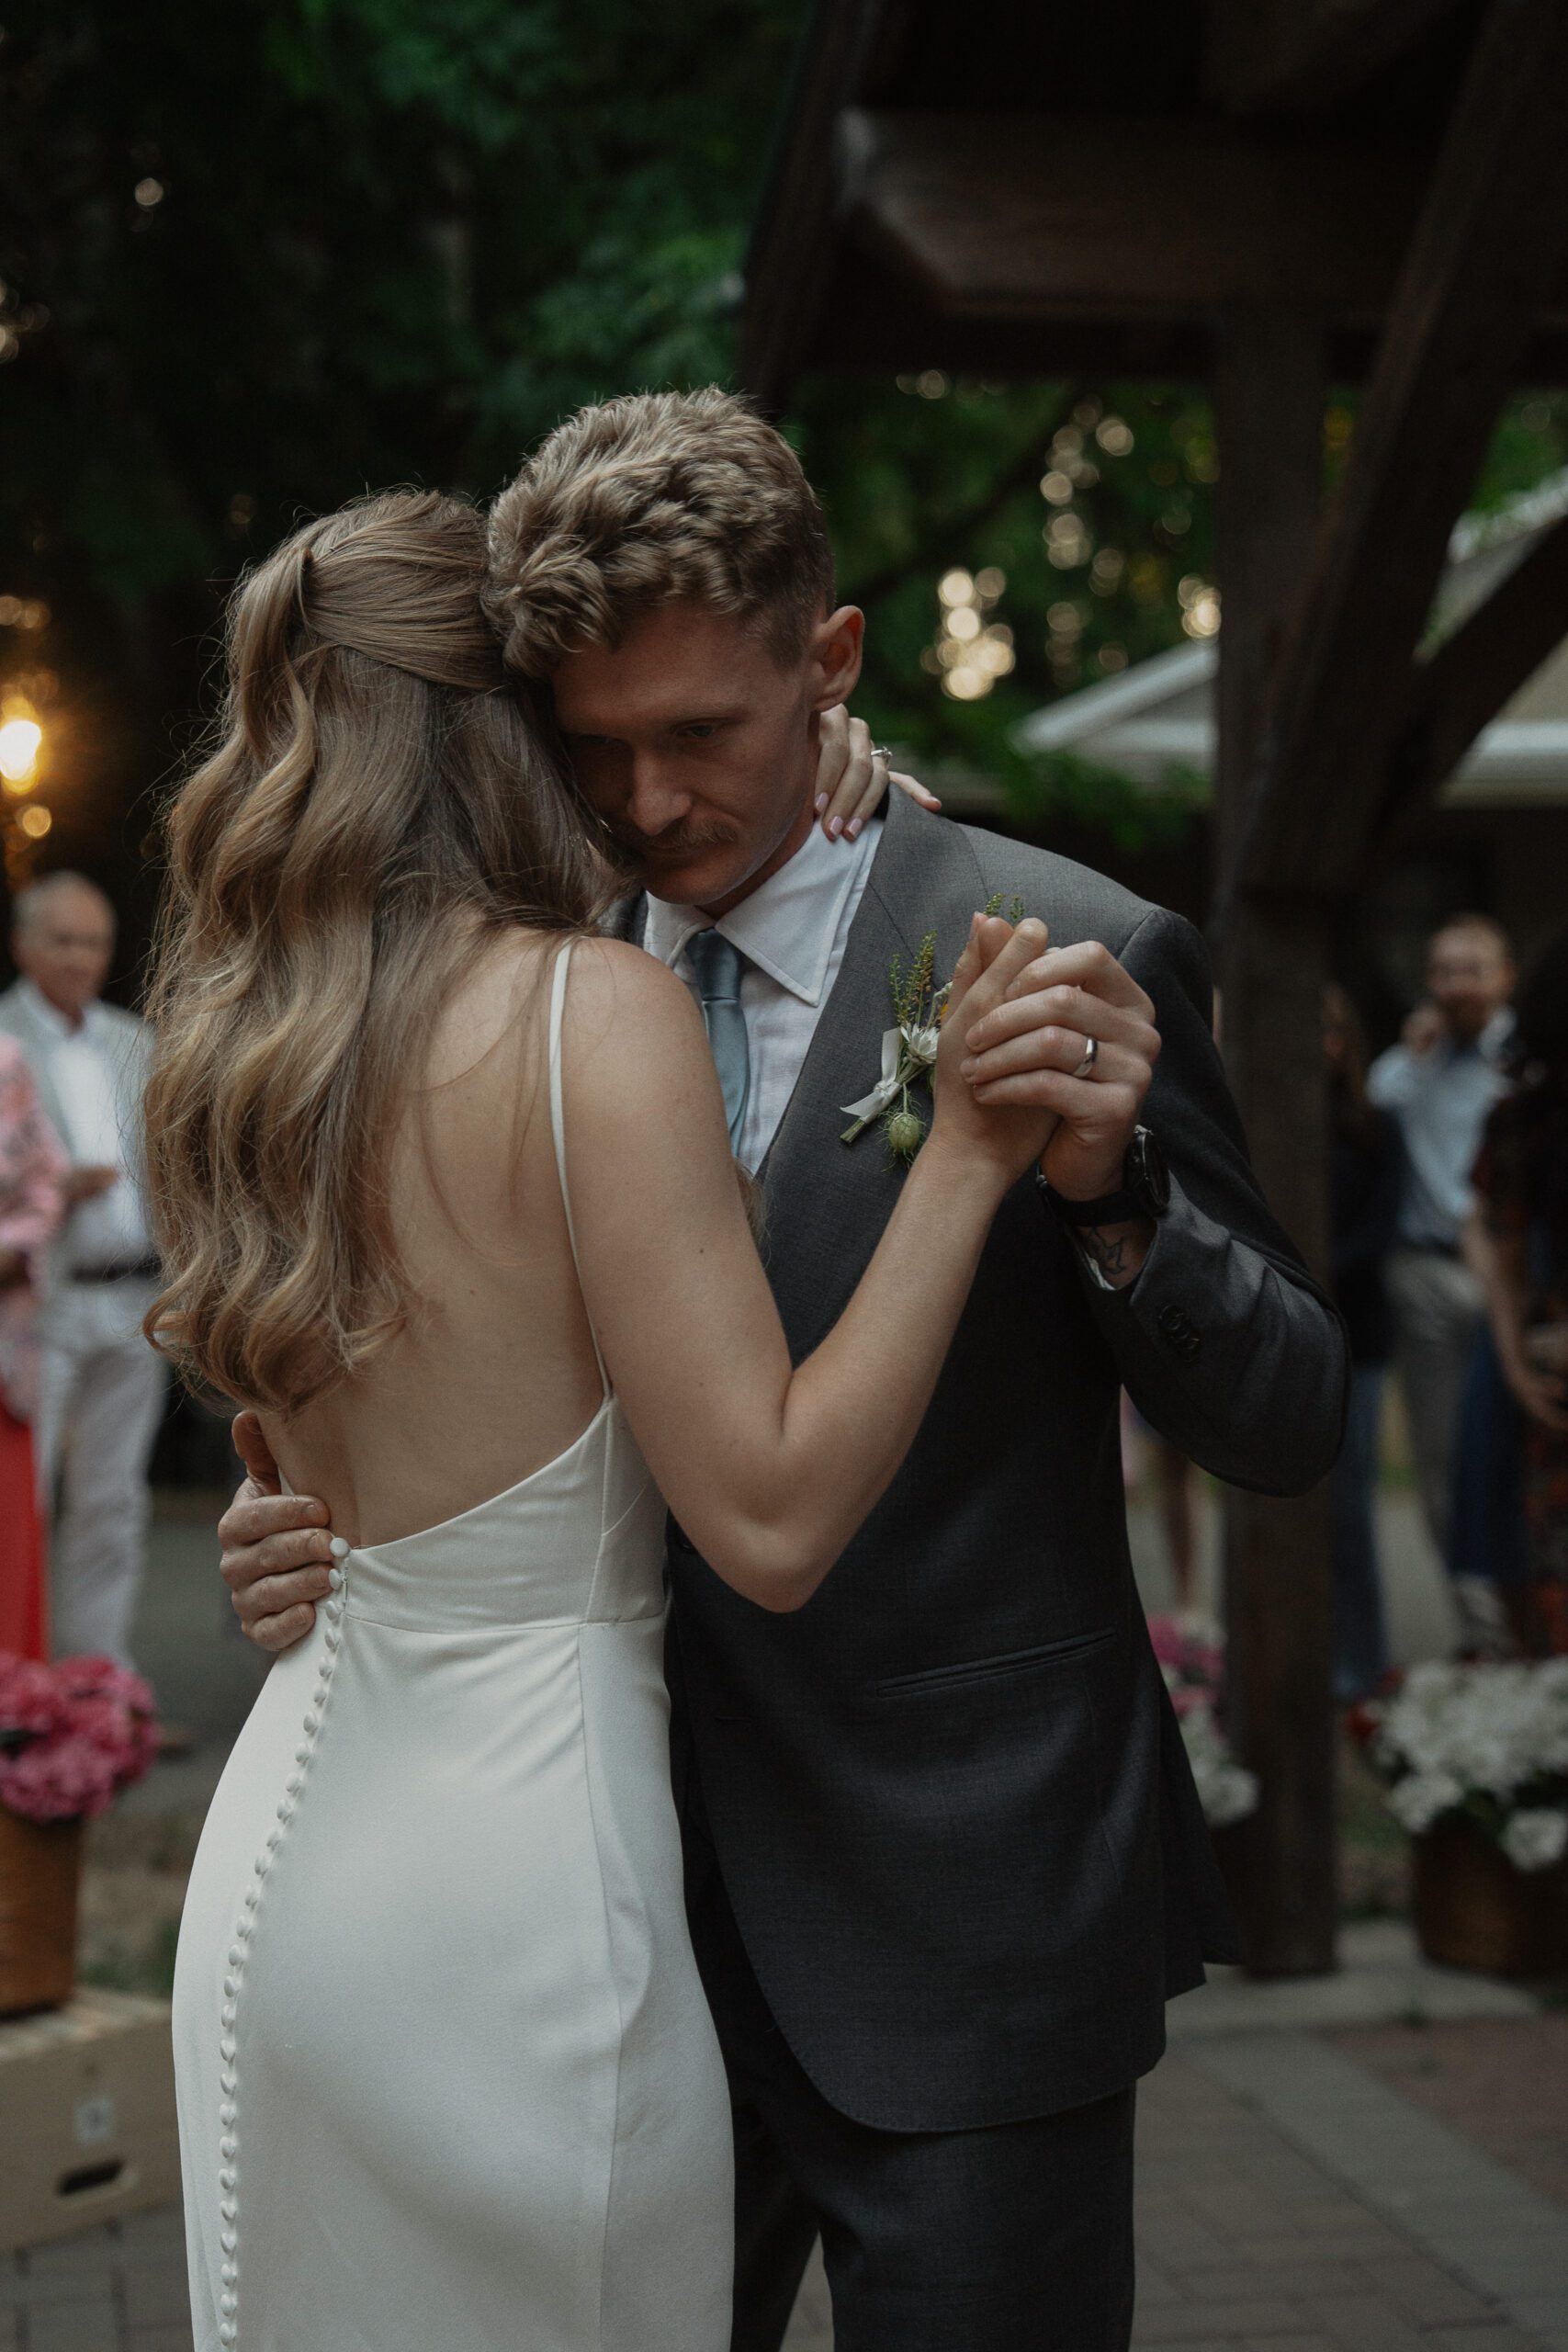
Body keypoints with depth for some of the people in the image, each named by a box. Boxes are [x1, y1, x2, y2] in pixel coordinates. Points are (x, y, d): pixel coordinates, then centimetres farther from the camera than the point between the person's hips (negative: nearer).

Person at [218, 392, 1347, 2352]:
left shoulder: (1064, 964, -10)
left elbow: (1287, 1423, -8)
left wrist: (1110, 1184, -27)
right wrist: (326, 1526, -7)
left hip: (964, 1931, -4)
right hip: (648, 1914, 5)